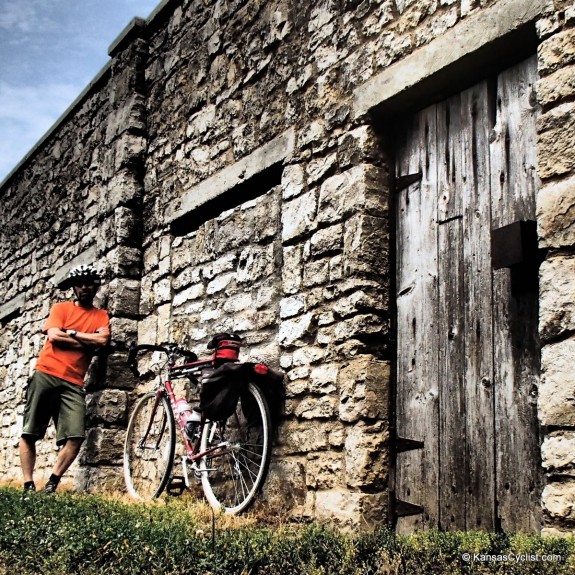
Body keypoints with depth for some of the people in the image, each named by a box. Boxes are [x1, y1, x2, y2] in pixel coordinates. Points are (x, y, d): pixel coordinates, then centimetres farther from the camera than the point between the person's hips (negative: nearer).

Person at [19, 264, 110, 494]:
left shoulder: (102, 316, 13)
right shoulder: (61, 308, 8)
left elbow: (102, 340, -6)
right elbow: (54, 336, -8)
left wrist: (71, 332, -4)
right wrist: (89, 341, -4)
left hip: (73, 383, 1)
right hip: (46, 375, -1)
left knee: (76, 436, -13)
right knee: (29, 433, -1)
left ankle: (52, 482, 1)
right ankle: (28, 484, 8)